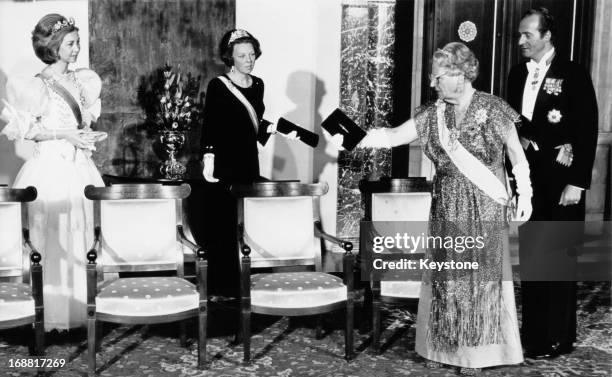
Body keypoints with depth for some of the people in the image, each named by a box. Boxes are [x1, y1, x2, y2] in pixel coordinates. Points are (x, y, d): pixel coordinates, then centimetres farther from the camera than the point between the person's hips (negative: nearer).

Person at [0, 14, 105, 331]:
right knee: (54, 241, -1)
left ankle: (83, 304, 17)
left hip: (80, 169, 6)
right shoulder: (37, 86, -6)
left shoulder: (80, 81, 11)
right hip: (52, 170, -6)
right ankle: (55, 311, 10)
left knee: (83, 237, 7)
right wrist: (65, 135, -15)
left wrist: (86, 136, 0)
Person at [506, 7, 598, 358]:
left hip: (560, 179, -5)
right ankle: (532, 331, 22)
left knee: (559, 259, 2)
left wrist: (577, 183, -14)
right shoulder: (518, 74, 9)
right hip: (527, 177, 5)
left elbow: (587, 131, -10)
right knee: (530, 256, 10)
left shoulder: (573, 74, -7)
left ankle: (557, 338, 14)